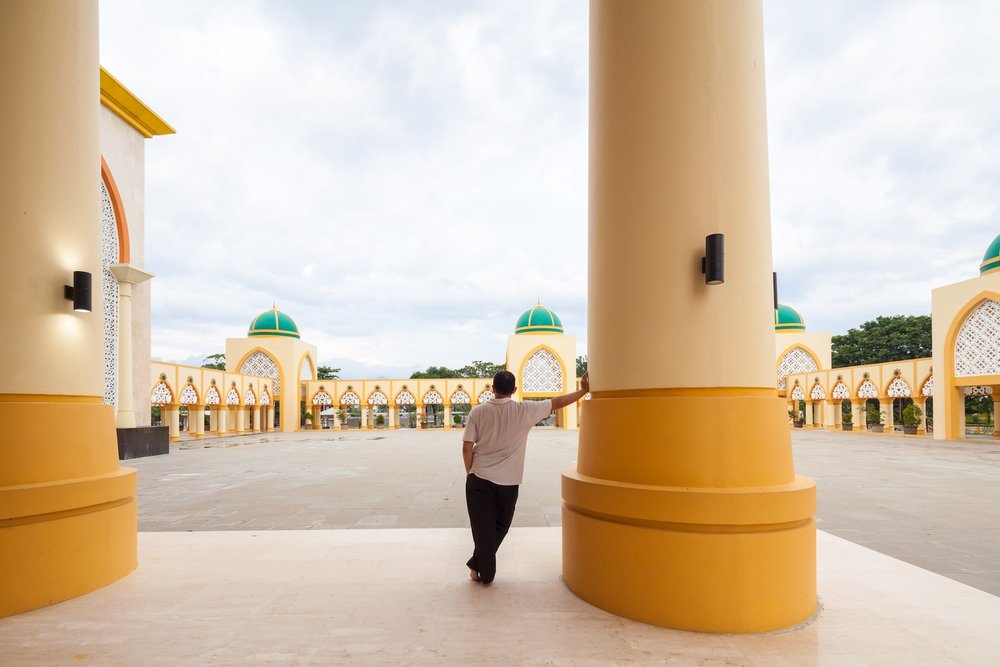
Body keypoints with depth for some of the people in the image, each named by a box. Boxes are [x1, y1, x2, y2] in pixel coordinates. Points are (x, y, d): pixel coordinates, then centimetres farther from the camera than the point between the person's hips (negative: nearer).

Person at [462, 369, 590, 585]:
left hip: (479, 479, 0)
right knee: (500, 527, 18)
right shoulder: (524, 410, -8)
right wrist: (583, 391, 13)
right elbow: (557, 402, 1)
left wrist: (470, 473, 9)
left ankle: (484, 572, 17)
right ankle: (478, 564, 23)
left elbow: (467, 447, -6)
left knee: (483, 528, 10)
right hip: (508, 481, 0)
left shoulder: (478, 411, -6)